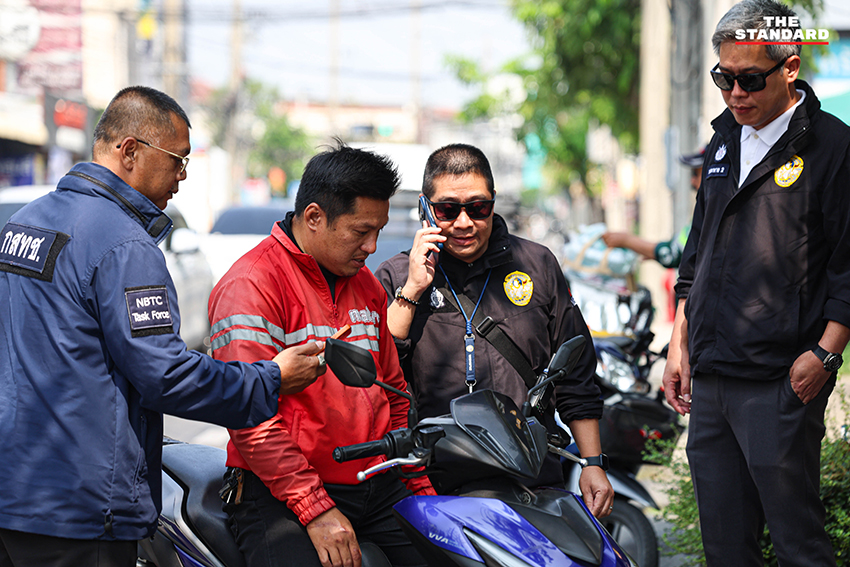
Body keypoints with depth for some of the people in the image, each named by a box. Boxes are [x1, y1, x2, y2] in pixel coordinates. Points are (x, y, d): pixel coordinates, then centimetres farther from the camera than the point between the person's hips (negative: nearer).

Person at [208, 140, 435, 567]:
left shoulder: (367, 286, 17)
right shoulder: (250, 285, -10)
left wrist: (421, 489, 18)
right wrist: (315, 509, -20)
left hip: (379, 491, 7)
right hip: (281, 497, -7)